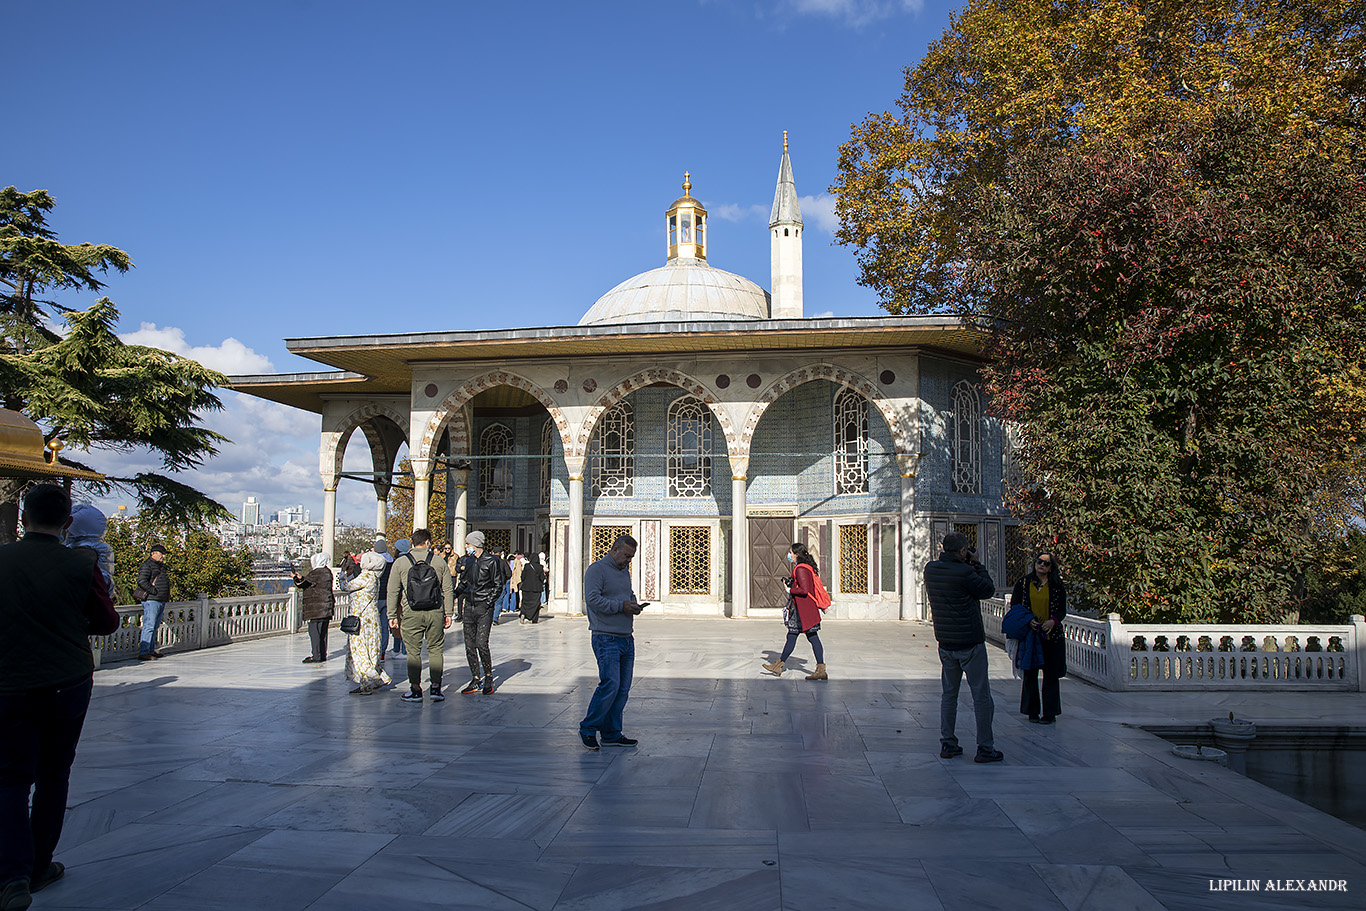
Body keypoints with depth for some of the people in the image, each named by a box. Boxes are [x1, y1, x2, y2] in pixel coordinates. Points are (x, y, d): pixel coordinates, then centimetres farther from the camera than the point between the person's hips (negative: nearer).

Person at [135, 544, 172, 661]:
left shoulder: (160, 566, 22)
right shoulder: (147, 565, -6)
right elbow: (141, 581, -19)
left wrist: (166, 598, 19)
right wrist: (154, 591, -18)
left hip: (161, 601, 9)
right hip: (151, 600, -9)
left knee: (155, 627, 13)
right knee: (149, 626, -12)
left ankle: (151, 650, 19)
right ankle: (143, 652, -13)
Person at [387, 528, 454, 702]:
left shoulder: (400, 562, 3)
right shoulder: (439, 561, 4)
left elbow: (393, 592, 3)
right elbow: (448, 590, 5)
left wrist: (392, 615, 9)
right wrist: (449, 614, 11)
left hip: (411, 614, -1)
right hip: (435, 613, 1)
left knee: (413, 652, 6)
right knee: (435, 650, 9)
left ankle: (415, 689, 9)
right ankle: (436, 688, 8)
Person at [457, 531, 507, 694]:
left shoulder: (492, 561, -6)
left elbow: (498, 585, -3)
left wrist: (488, 602, -11)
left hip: (484, 607, -6)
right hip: (469, 606, 6)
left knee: (481, 643, -12)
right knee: (469, 645, 4)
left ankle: (489, 678, 4)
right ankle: (475, 680, 13)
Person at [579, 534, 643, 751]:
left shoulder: (624, 571, 19)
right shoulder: (597, 569, -7)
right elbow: (592, 599, -18)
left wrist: (634, 604, 9)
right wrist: (620, 606, -18)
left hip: (627, 639, 9)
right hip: (606, 638, -8)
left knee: (623, 688, 8)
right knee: (610, 685, -13)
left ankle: (612, 733, 16)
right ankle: (588, 729, 3)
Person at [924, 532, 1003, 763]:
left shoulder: (930, 569, 1)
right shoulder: (964, 573, -20)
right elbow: (989, 590, -5)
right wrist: (977, 565, 2)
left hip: (945, 642, 6)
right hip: (970, 642, -6)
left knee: (949, 694, 14)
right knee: (981, 696, 4)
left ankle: (947, 744, 17)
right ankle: (985, 748, 9)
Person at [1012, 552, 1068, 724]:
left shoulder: (1057, 586, 5)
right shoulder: (1023, 584, 5)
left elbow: (1062, 610, 6)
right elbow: (1014, 606, 6)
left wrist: (1053, 621, -14)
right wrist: (1027, 620, -11)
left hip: (1052, 636, 0)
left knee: (1051, 674, 3)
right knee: (1030, 674, 3)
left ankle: (1049, 712, 12)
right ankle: (1032, 711, 14)